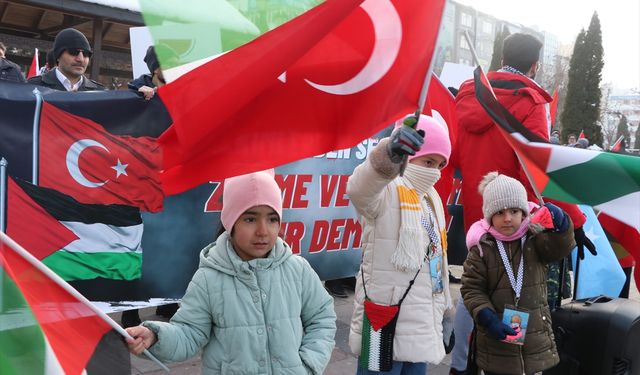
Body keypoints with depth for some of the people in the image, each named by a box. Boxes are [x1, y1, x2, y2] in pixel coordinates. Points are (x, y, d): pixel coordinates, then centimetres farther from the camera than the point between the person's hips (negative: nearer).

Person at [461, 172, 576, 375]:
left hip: (536, 335, 2)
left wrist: (560, 224, -39)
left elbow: (559, 247, -20)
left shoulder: (535, 237, 0)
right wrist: (488, 318, -19)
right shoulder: (481, 246, -7)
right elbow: (471, 289, -6)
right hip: (496, 339, -1)